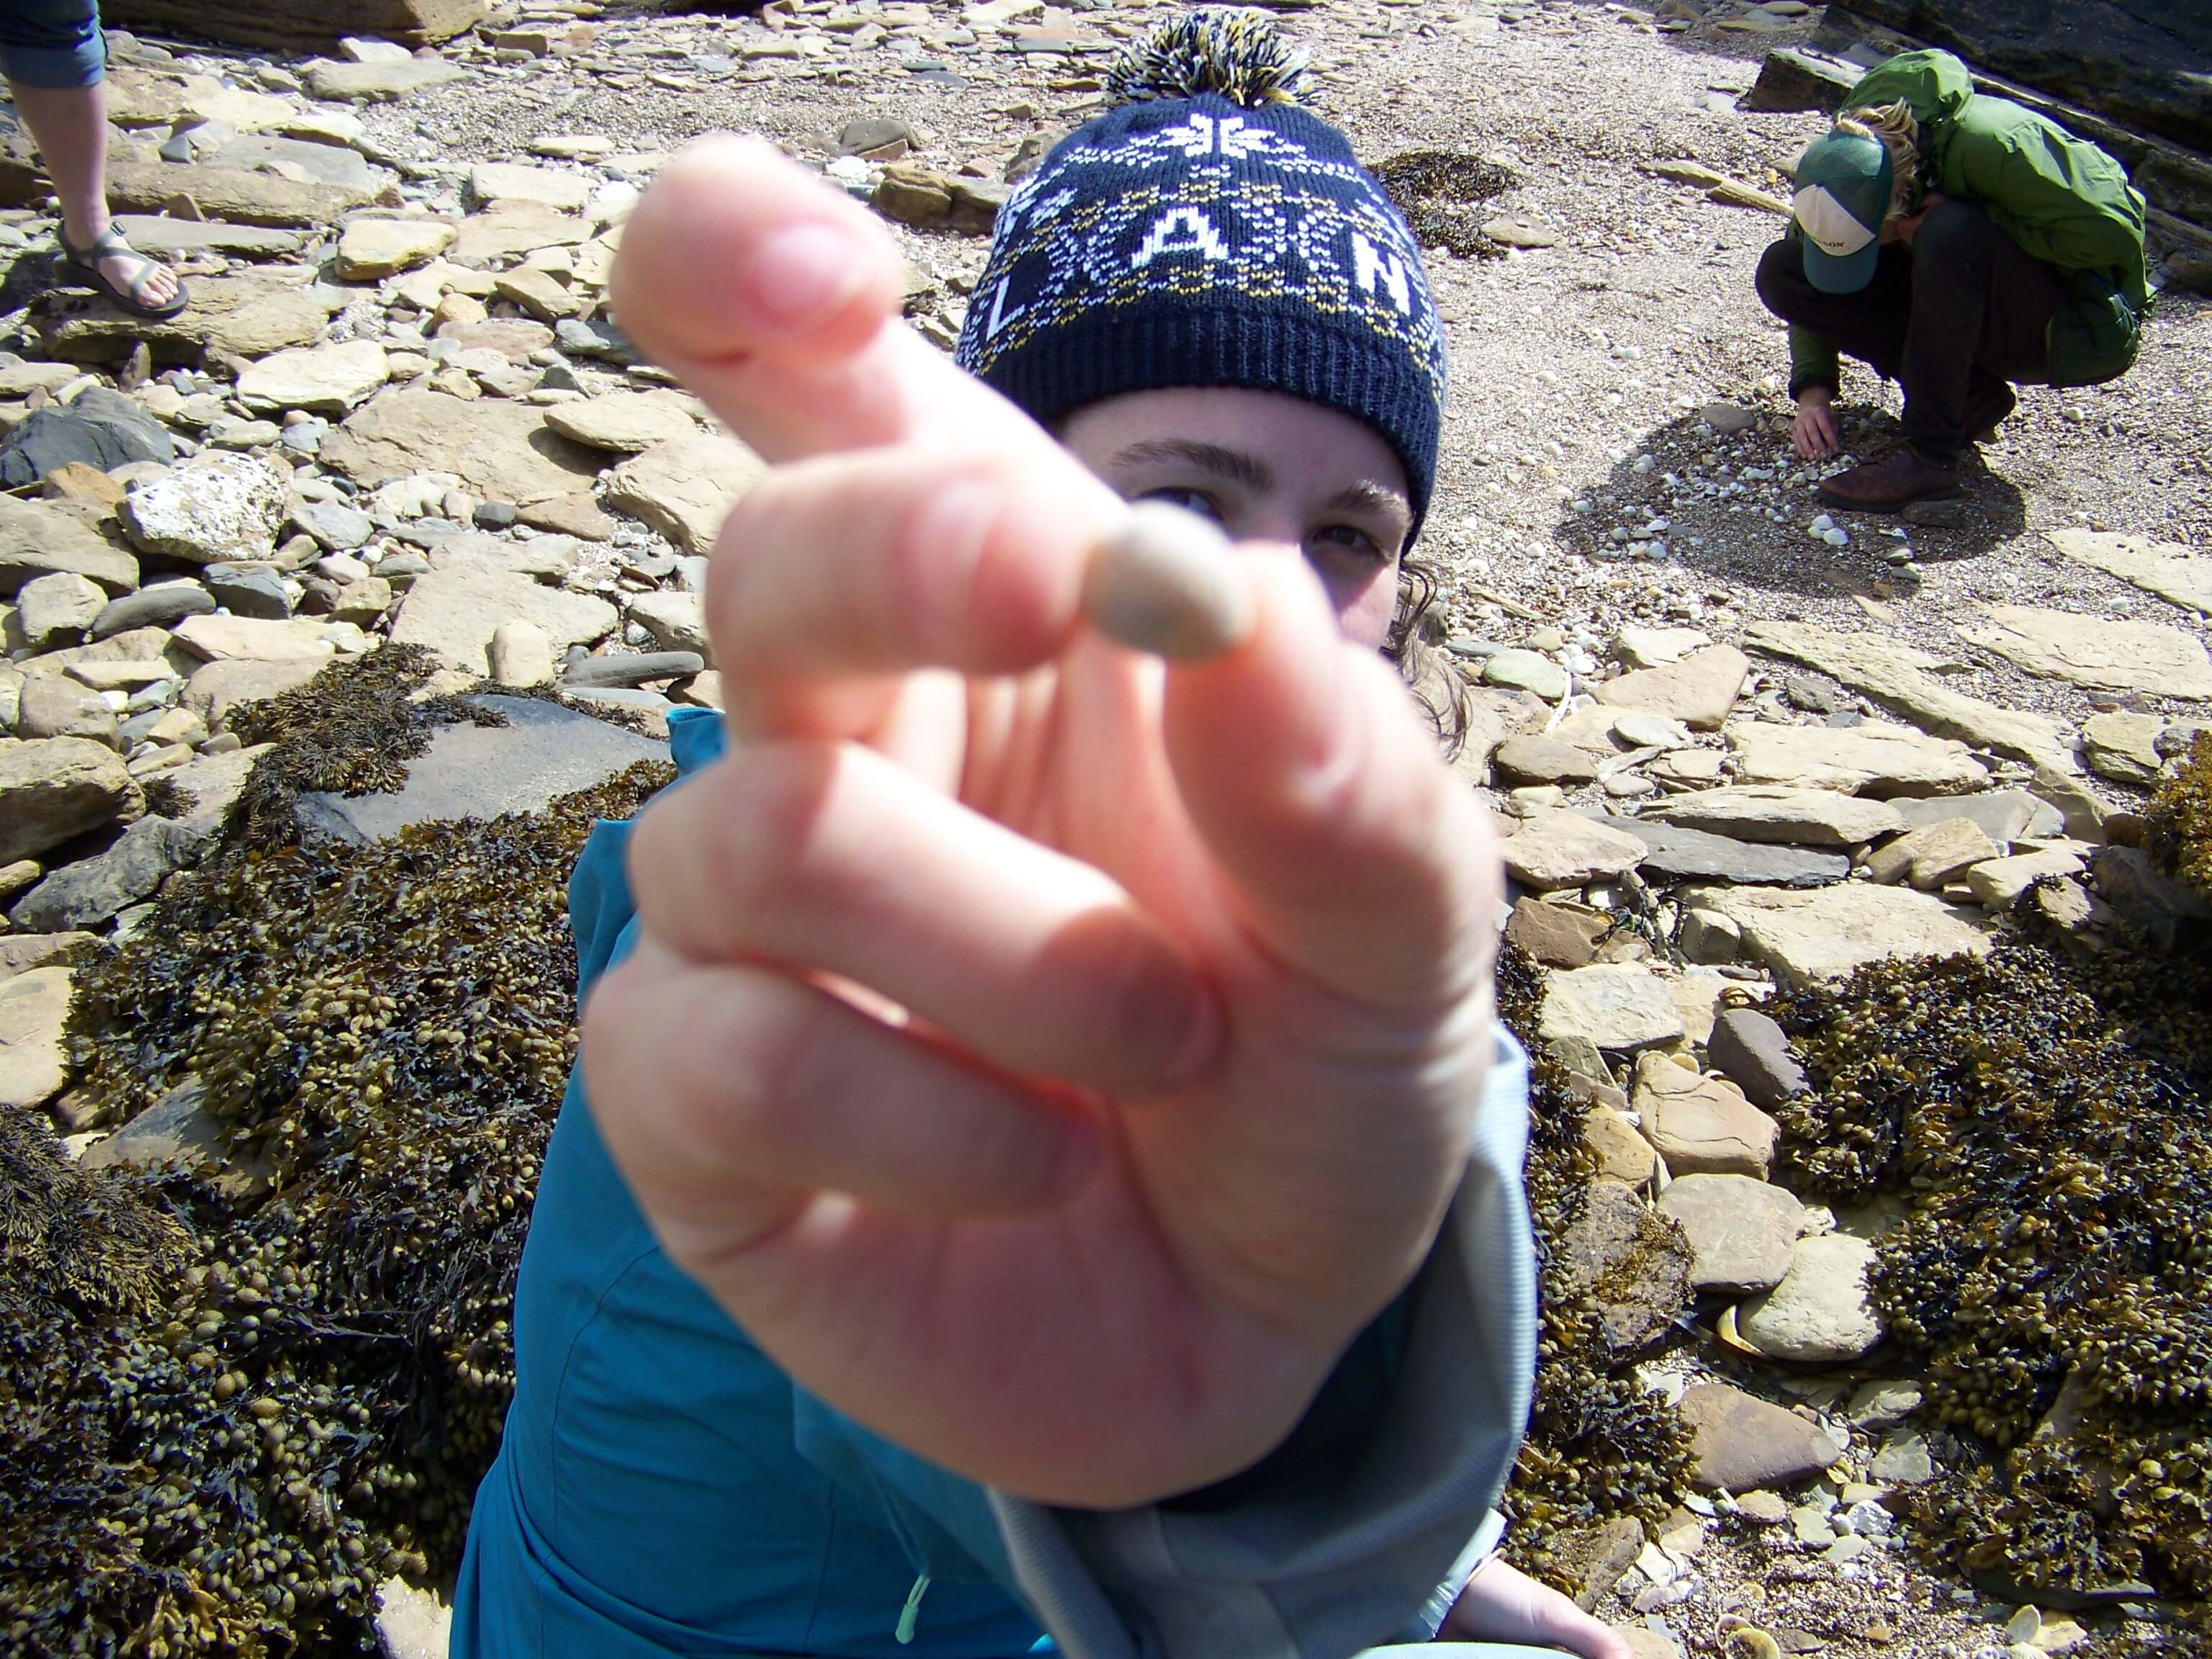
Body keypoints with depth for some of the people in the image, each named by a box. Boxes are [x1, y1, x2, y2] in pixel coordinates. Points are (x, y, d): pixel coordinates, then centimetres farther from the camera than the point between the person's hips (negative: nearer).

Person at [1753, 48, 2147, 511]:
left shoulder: (1990, 145, -30)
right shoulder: (1847, 157, -12)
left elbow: (2115, 234, -27)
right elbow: (1815, 283, 2)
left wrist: (1966, 224, -28)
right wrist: (1813, 387, -12)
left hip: (2085, 329, -7)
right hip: (1961, 307, 7)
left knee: (1951, 234, -37)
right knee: (1782, 270, -9)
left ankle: (1930, 458, -28)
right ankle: (1968, 394, -7)